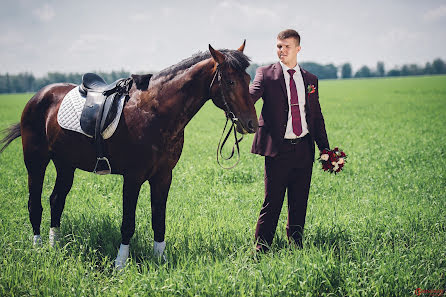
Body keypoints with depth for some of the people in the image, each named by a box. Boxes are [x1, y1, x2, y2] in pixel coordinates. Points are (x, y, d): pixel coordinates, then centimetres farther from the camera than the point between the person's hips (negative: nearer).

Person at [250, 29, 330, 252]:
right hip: (278, 149, -4)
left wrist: (325, 149, 10)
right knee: (272, 203, -3)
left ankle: (296, 247, 23)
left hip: (304, 149, 4)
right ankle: (261, 249, 6)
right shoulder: (266, 74, 1)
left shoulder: (310, 79, 13)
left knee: (299, 204, 11)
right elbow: (251, 95, -17)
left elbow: (317, 116, 17)